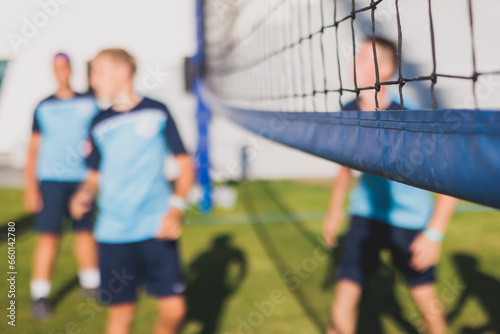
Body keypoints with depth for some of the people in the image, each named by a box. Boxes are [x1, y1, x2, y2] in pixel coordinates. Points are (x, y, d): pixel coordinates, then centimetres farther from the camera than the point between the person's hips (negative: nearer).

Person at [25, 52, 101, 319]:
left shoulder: (89, 104, 7)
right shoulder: (43, 107, 5)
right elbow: (33, 149, 4)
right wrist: (30, 187, -2)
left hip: (81, 179, 2)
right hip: (50, 179, -2)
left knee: (85, 231, 10)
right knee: (48, 236, -7)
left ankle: (91, 282, 27)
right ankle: (40, 295, 0)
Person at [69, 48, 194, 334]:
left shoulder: (156, 112, 1)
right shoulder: (100, 124, 9)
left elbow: (186, 164, 2)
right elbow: (96, 176, 16)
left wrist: (176, 208, -10)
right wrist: (84, 194, -6)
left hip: (157, 228, -2)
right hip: (114, 233, 2)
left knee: (174, 309, -5)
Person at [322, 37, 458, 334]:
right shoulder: (349, 113, -8)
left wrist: (434, 233, -25)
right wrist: (335, 210, 15)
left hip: (411, 217, -3)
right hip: (367, 212, 3)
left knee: (424, 295, 8)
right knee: (346, 293, -4)